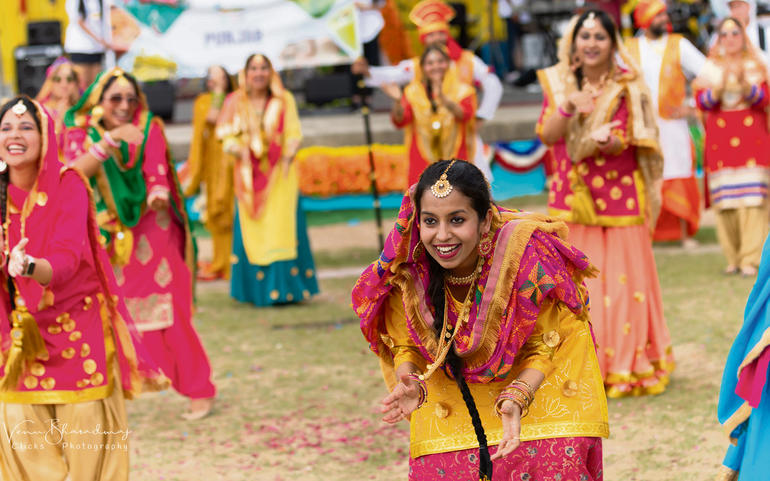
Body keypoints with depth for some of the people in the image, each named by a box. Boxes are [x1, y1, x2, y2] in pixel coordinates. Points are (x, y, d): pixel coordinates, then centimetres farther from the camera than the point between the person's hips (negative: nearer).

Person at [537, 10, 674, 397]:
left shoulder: (627, 86, 0)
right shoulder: (558, 82, 5)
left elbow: (626, 140, -7)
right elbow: (545, 135, -3)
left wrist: (606, 140, -30)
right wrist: (568, 107, -21)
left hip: (619, 196, -2)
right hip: (571, 198, 2)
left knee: (622, 280, -2)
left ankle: (626, 367, 8)